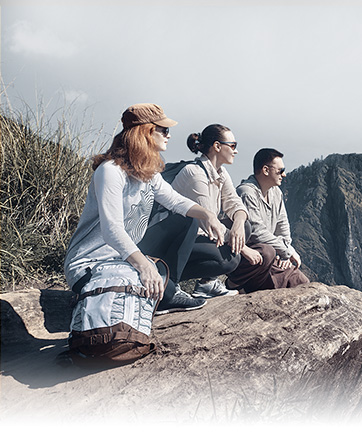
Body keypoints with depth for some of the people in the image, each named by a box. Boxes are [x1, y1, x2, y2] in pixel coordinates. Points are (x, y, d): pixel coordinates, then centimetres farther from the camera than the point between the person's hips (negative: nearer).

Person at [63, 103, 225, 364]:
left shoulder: (147, 172, 9)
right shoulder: (111, 171, -20)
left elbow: (175, 200, 6)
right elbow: (112, 230, -29)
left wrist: (207, 214, -13)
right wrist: (145, 265, -40)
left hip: (128, 256, 10)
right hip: (92, 262, -10)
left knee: (187, 221, 10)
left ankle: (165, 295, 1)